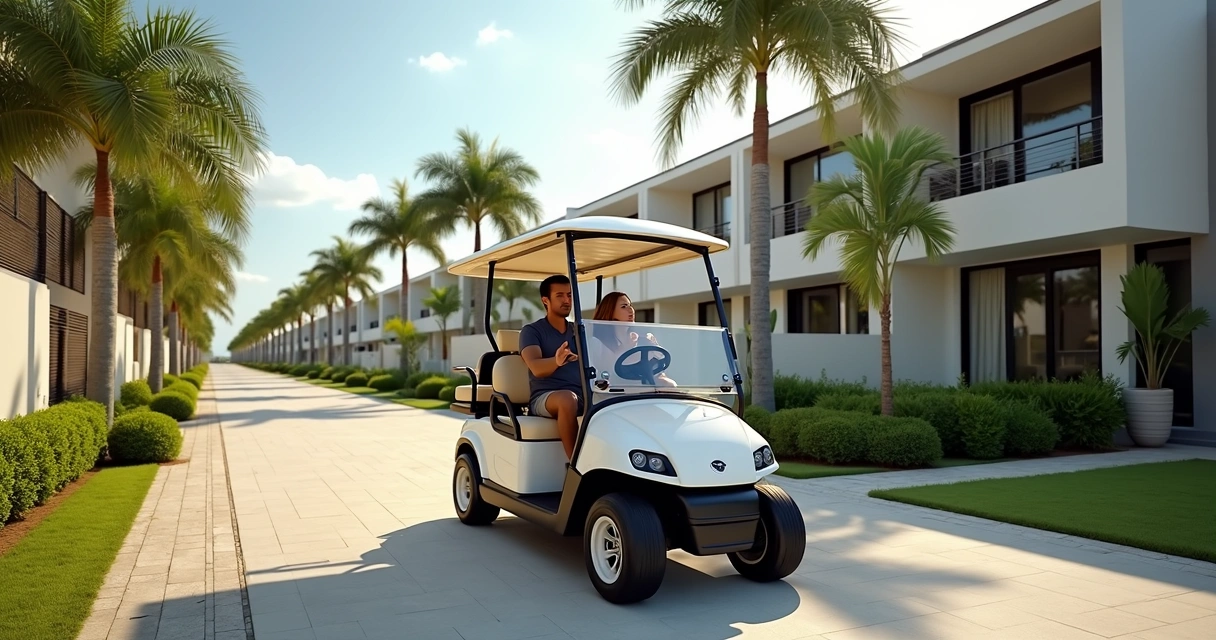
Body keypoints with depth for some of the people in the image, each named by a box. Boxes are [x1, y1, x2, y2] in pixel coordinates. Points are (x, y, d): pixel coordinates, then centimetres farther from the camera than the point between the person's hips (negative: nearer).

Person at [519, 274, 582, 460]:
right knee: (567, 398, -38)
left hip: (584, 396, 4)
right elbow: (536, 368, -15)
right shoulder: (531, 331, 3)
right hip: (545, 397, -4)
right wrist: (556, 361, -37)